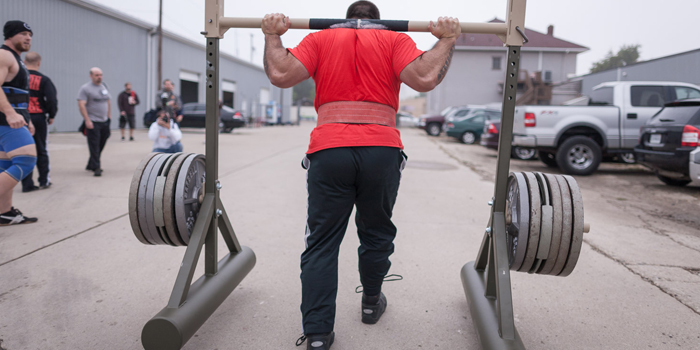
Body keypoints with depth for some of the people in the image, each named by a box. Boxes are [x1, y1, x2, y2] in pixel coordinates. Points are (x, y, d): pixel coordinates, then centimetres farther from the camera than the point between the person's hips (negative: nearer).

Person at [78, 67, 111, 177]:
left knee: (101, 145, 10)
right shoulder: (85, 88, -5)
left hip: (105, 122, 6)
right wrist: (87, 120, -18)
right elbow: (81, 104, -12)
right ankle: (96, 168, -3)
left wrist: (109, 117, 15)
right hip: (93, 122, -6)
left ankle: (90, 165, 23)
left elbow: (108, 102, 21)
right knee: (94, 146, -6)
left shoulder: (104, 87, 14)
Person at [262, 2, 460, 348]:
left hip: (328, 152, 0)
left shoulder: (320, 38, 15)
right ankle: (371, 302, 40)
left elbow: (280, 74, 0)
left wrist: (272, 36, 17)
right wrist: (447, 39, 9)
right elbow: (425, 78, -6)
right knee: (376, 233, 21)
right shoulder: (394, 39, 12)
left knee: (322, 243, 7)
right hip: (382, 152, 1)